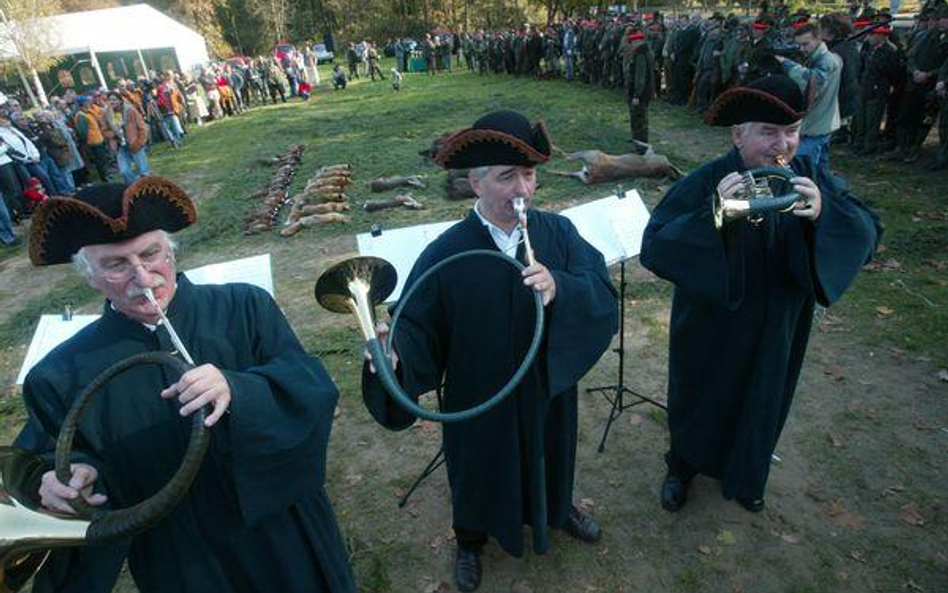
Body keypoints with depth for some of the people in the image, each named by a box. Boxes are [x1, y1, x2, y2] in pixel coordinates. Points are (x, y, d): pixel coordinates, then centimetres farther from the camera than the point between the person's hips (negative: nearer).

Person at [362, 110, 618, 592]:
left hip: (548, 390, 3)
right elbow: (418, 328, -18)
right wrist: (394, 348, -40)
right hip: (479, 401, -2)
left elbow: (603, 295, -21)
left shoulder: (558, 233, -13)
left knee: (549, 456, 29)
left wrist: (560, 287, -41)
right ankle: (470, 539, 55)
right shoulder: (446, 255, -20)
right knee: (480, 468, 23)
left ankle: (557, 510, 64)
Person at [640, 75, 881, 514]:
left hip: (777, 332, 4)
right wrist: (713, 215, -41)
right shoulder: (707, 182, -22)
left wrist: (824, 212, -33)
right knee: (698, 402, 19)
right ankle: (681, 468, 49)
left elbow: (867, 232, -13)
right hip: (711, 330, -4)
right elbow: (653, 247, -27)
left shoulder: (811, 180, -9)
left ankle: (745, 478, 54)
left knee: (761, 408, 25)